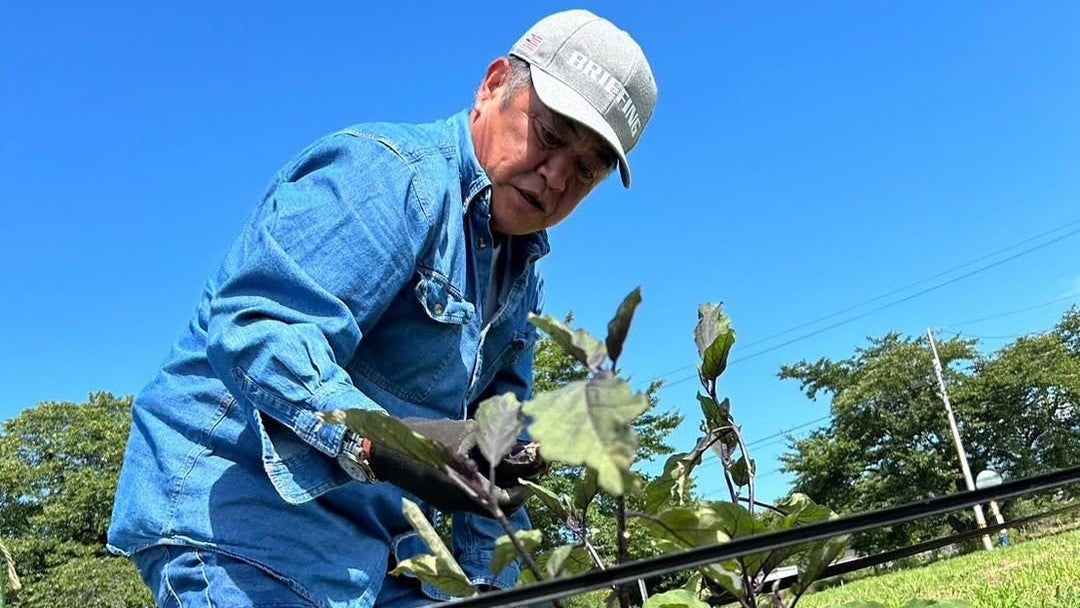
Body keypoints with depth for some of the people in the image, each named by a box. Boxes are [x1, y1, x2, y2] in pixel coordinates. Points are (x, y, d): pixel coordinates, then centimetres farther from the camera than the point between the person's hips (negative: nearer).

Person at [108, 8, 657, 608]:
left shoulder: (520, 275, 14)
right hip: (242, 511, -9)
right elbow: (253, 326, -30)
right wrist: (378, 443, -43)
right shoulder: (393, 172, -17)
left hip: (376, 538, 9)